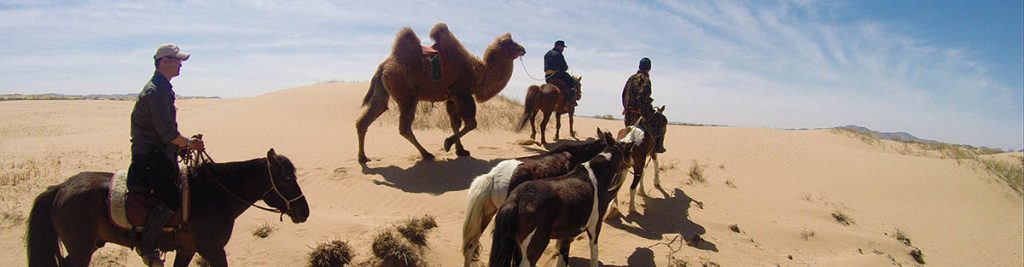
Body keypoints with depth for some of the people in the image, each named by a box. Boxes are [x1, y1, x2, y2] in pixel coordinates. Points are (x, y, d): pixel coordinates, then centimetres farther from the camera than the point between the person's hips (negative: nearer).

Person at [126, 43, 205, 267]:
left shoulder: (163, 89, 17)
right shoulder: (155, 91, -16)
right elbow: (166, 131, -22)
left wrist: (184, 143, 15)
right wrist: (188, 143, -9)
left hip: (160, 154, 11)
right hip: (148, 156, -11)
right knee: (171, 199, -21)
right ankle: (146, 245, -6)